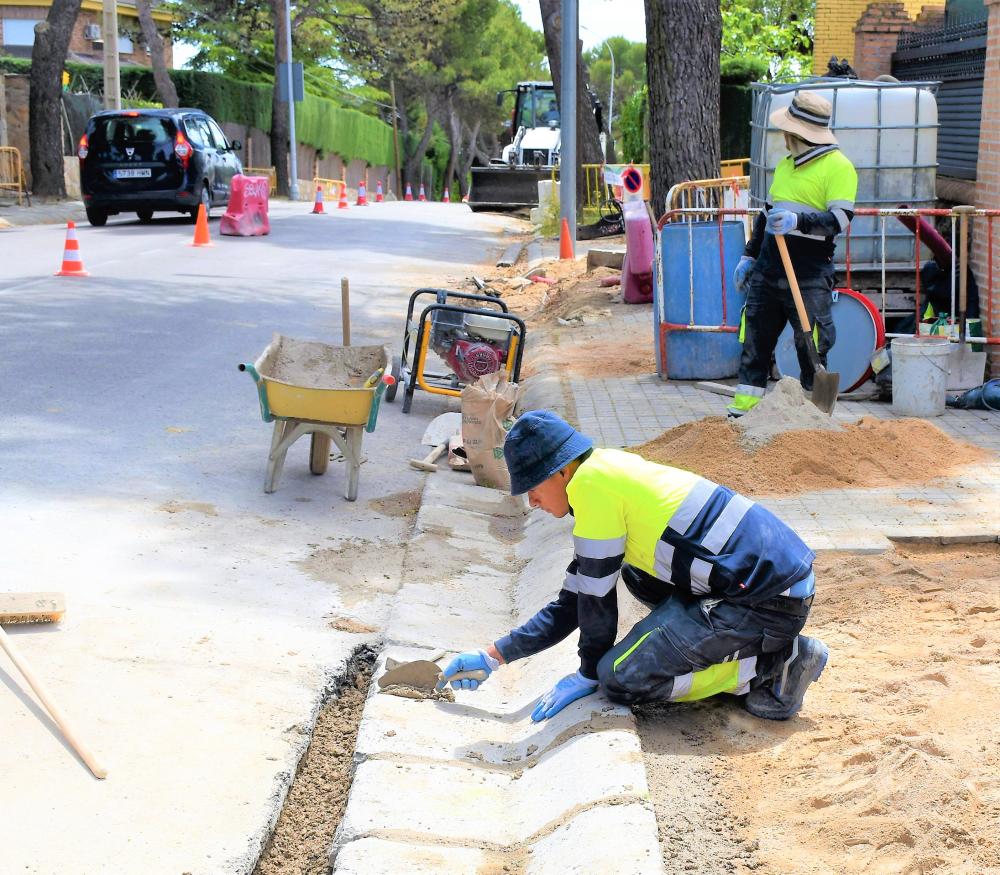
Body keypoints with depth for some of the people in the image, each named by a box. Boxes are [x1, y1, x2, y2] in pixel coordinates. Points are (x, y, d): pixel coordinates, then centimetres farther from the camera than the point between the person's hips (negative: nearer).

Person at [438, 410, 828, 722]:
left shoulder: (592, 482, -11)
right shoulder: (611, 477, 17)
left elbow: (597, 593, -7)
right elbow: (572, 603, 22)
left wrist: (589, 674, 6)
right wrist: (493, 656, 20)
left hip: (773, 600, -10)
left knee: (621, 679, -7)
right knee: (637, 573, 24)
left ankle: (774, 665, -3)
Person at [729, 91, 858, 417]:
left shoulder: (838, 166, -7)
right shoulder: (785, 164, 18)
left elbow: (840, 219, -16)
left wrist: (797, 221, -29)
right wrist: (749, 255, 23)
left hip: (808, 277, -7)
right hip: (767, 271, 7)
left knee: (811, 348, -1)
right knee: (755, 341, 8)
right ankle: (742, 410, 14)